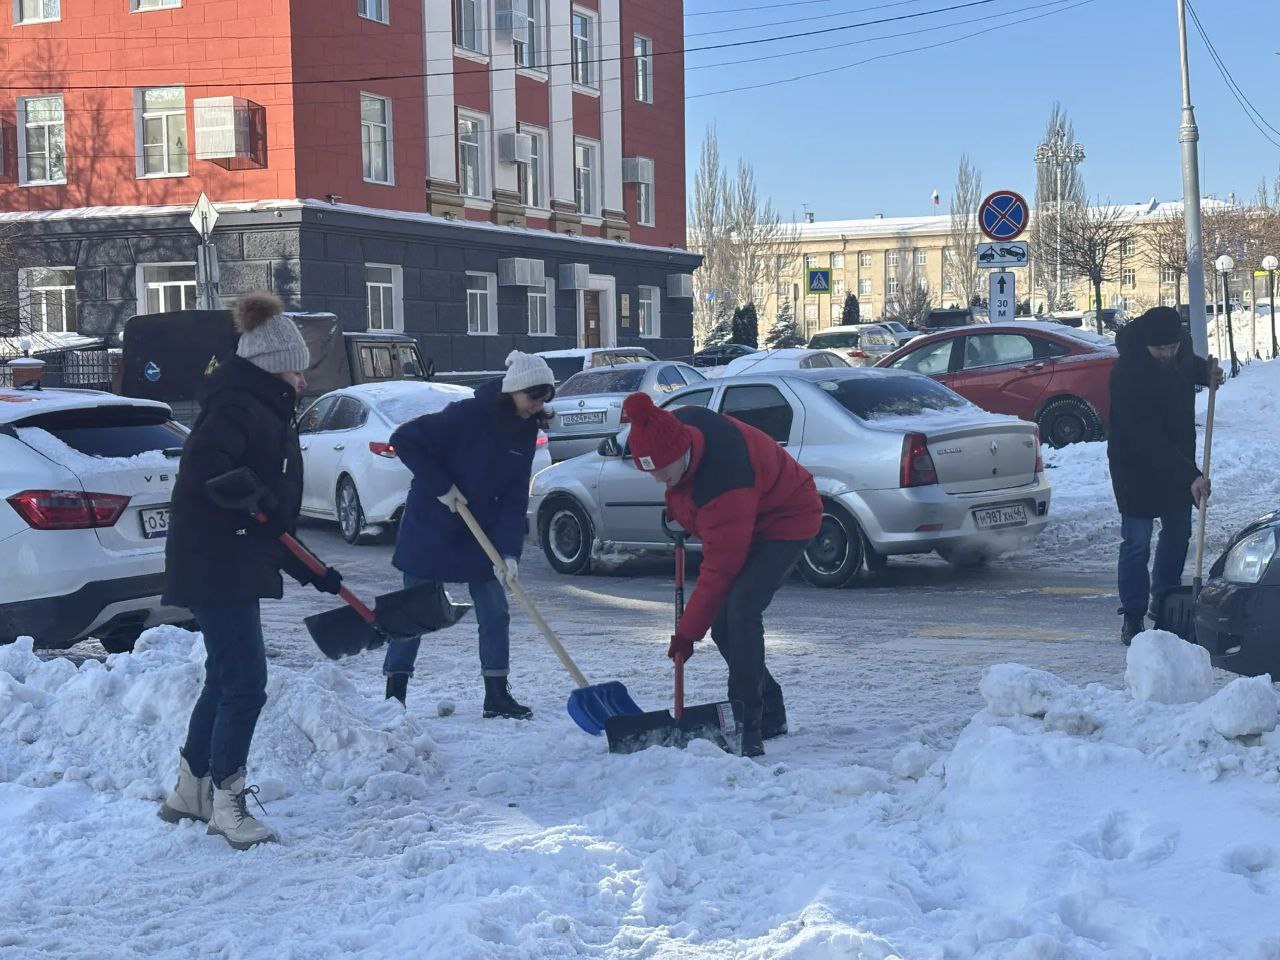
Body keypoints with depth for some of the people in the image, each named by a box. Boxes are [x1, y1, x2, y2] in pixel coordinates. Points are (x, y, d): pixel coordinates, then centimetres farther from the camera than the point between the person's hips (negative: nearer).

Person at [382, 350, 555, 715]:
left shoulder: (525, 431, -2)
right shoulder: (468, 414, -22)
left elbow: (515, 497, -3)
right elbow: (404, 439, -20)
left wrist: (509, 552, -13)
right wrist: (441, 486, -21)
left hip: (479, 531, 6)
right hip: (430, 526, -6)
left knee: (495, 612, 3)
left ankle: (497, 695, 11)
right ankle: (394, 692, 13)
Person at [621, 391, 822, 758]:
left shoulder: (724, 481, -40)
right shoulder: (678, 426, -16)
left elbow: (719, 569, -35)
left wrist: (688, 632, -31)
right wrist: (676, 506, 6)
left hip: (786, 521, -9)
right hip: (743, 526, 10)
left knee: (740, 610, -27)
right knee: (722, 624, 5)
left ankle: (746, 728, -25)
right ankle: (770, 714, 19)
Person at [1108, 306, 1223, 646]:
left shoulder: (1181, 348, -8)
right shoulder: (1127, 374, -30)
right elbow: (1147, 440, -31)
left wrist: (1206, 372, 0)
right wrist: (1192, 476, -33)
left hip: (1177, 461, 7)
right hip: (1136, 467, -7)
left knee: (1178, 534, 15)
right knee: (1137, 543, -6)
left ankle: (1164, 602, 31)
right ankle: (1133, 617, 4)